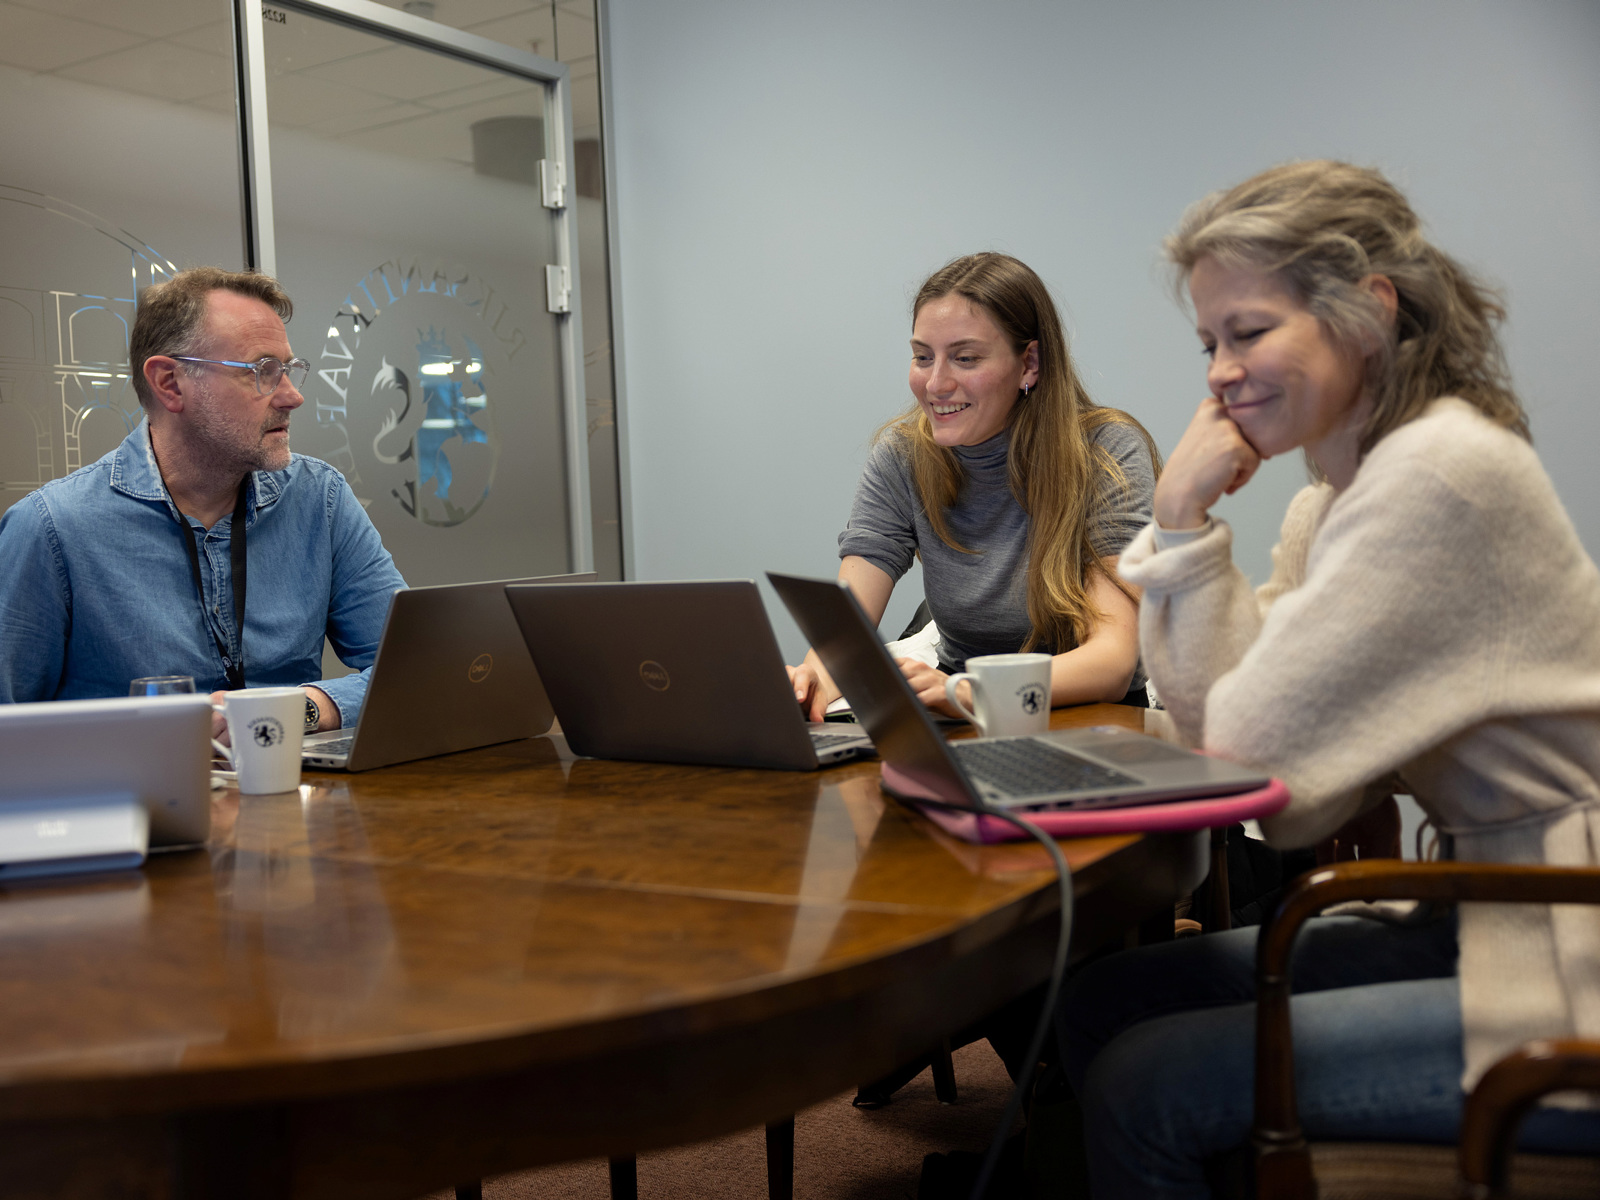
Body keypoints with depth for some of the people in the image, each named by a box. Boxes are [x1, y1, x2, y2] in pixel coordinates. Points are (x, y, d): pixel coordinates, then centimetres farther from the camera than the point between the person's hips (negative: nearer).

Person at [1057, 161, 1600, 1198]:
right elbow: (1219, 716, 4)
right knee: (1103, 1003, 4)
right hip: (1490, 918, 9)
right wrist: (1184, 522, -4)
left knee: (1145, 1088, -14)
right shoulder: (1341, 492, 9)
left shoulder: (1443, 474, -20)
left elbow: (1258, 755, -19)